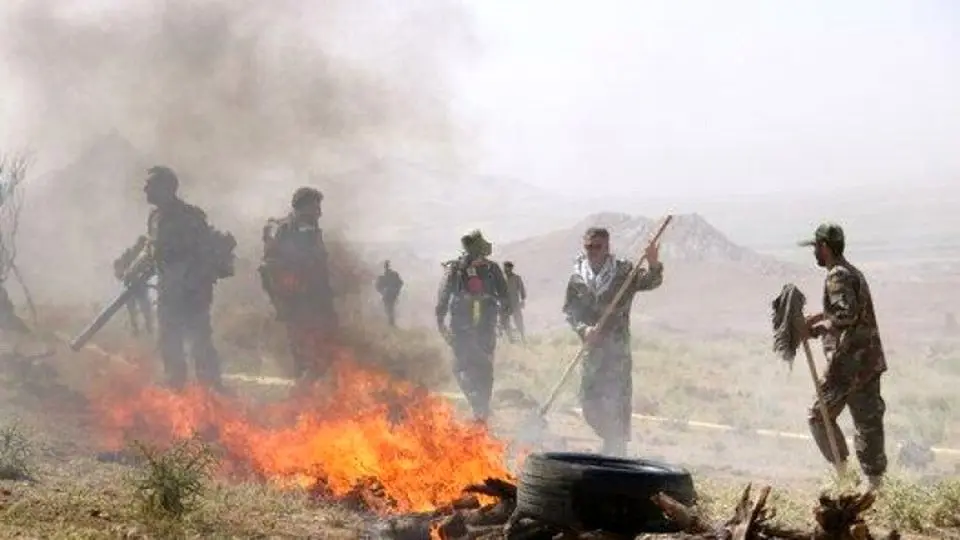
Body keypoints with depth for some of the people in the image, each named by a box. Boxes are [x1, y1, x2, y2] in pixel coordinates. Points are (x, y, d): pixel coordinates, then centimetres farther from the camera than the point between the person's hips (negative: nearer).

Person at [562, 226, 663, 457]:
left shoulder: (624, 272, -2)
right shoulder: (577, 278, 6)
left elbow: (650, 282, -15)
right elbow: (569, 310, 5)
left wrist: (654, 265, -36)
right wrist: (583, 328, -14)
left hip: (618, 346, -4)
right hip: (592, 347, 4)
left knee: (618, 400, -7)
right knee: (589, 400, 8)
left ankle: (617, 449, 3)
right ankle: (613, 442, 29)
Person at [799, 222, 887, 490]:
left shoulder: (838, 276, -14)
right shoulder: (854, 272, 17)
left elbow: (847, 315, -27)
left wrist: (816, 329, -20)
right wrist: (820, 317, 21)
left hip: (848, 362, -9)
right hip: (869, 360, 9)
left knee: (820, 415, 2)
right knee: (867, 420, 10)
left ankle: (842, 471, 3)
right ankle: (875, 481, 12)